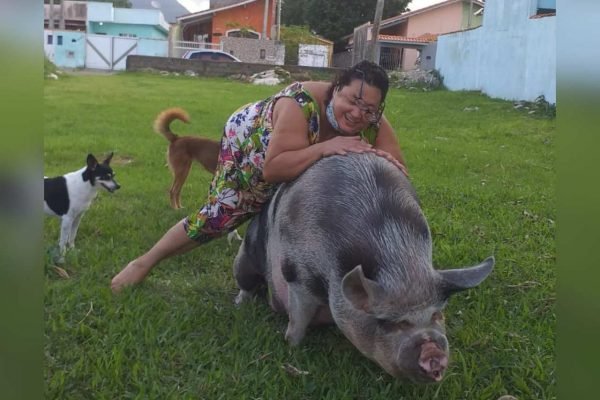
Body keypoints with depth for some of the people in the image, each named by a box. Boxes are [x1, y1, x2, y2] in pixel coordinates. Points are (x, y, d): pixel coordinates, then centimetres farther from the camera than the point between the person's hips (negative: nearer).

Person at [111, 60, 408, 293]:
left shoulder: (374, 123, -29)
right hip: (249, 139, -5)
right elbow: (272, 169, -49)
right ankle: (144, 263, 15)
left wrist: (380, 157, -45)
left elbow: (399, 171, -24)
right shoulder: (301, 104, -44)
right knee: (221, 214, -2)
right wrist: (323, 148, -57)